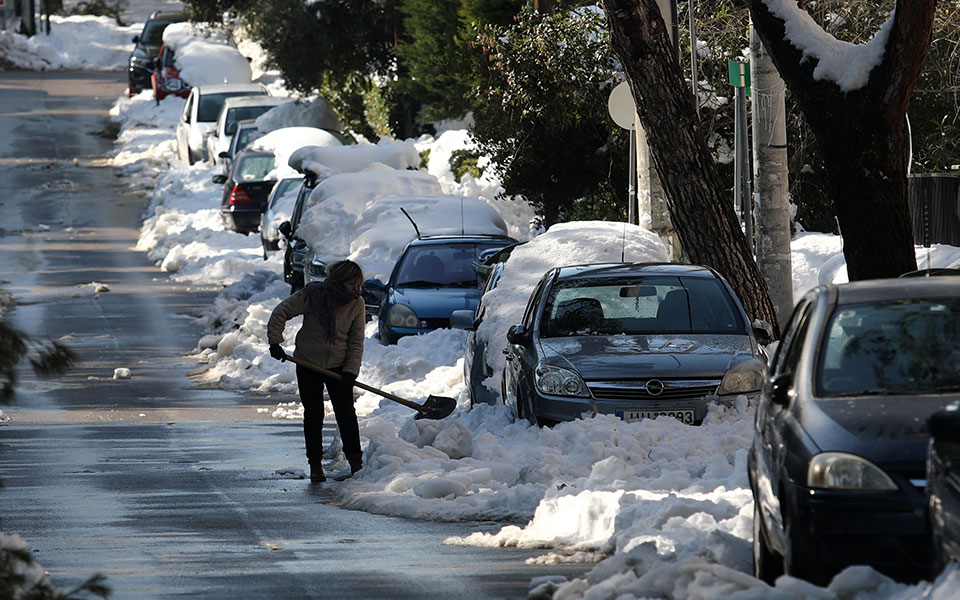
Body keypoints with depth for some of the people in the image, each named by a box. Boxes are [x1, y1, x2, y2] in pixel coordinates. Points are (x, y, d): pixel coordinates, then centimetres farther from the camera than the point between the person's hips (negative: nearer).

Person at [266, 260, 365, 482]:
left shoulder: (356, 303, -6)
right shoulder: (312, 295, -16)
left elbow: (356, 341, -3)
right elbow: (280, 313, -11)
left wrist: (350, 371, -13)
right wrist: (275, 342, -19)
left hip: (338, 367, 1)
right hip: (308, 364, -1)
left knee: (346, 414, -5)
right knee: (313, 415, 3)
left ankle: (356, 464, 2)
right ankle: (315, 466, 11)